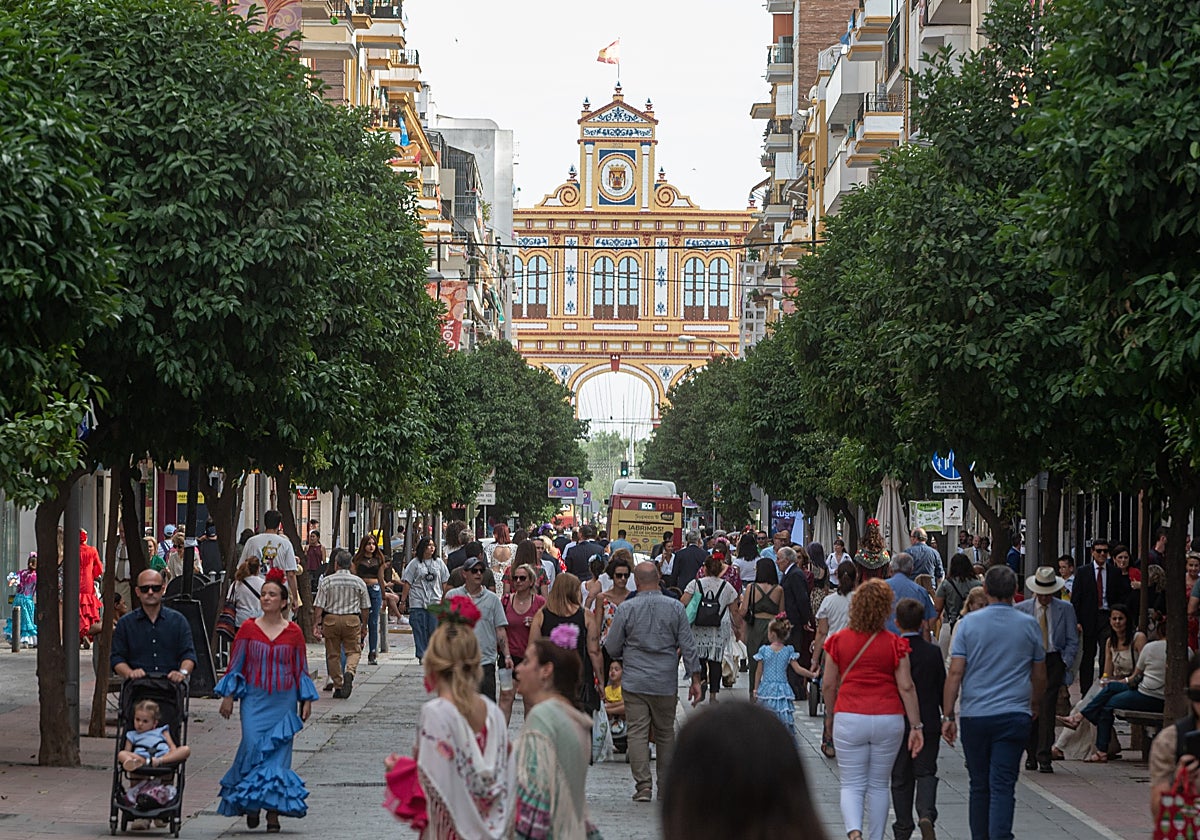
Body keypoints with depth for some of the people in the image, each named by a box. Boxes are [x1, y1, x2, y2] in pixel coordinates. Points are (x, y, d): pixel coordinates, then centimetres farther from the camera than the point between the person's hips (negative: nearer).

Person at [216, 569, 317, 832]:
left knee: (278, 752, -2)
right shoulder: (248, 629, 2)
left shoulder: (294, 632, 3)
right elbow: (235, 665, 6)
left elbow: (301, 669, 9)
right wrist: (228, 696, 2)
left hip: (283, 702, 0)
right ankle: (250, 801, 4)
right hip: (255, 699, 0)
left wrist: (306, 700, 6)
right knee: (253, 747, -13)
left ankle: (274, 810, 2)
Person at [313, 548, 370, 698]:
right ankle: (350, 672, -22)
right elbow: (365, 608, 7)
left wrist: (316, 625, -1)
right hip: (352, 620, 0)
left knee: (333, 654, 10)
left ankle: (337, 686, 12)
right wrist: (364, 626, 17)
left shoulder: (326, 581, -3)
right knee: (354, 650, 7)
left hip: (331, 620, 0)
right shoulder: (358, 582, 2)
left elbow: (318, 606, -5)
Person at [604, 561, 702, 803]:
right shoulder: (675, 608, -1)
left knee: (637, 733, -1)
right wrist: (695, 679, 8)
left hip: (635, 682, -2)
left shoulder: (626, 608, -5)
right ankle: (666, 787, 17)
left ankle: (643, 785, -9)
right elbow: (688, 646, 0)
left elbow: (612, 648, 0)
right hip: (666, 683, 2)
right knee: (665, 734, 12)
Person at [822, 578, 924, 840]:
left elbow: (828, 684, 3)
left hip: (849, 718, 0)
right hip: (888, 719, 0)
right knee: (879, 785, 15)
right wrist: (916, 726, 1)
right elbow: (906, 687, -4)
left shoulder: (838, 641, -2)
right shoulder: (894, 644, -4)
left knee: (852, 785, 4)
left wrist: (833, 713, 19)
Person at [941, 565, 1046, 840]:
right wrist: (1034, 705, 31)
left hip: (975, 715, 0)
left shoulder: (969, 622, 0)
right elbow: (1039, 676, 12)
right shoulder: (1029, 625, 4)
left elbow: (955, 672, -4)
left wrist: (948, 716, 0)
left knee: (979, 785, 13)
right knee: (1003, 786, -6)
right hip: (1014, 715, 0)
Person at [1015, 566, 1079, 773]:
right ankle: (1031, 755, 12)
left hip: (1053, 662, -1)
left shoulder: (1065, 609, 6)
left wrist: (1065, 663, -4)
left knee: (1046, 709, -11)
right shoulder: (1021, 609, 6)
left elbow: (1072, 641, 9)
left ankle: (1044, 758, -9)